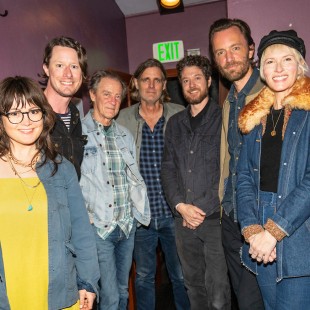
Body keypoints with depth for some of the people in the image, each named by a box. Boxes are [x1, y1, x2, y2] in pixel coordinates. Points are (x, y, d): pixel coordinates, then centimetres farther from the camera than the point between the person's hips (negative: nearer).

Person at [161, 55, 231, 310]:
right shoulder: (175, 123, 12)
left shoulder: (224, 117, -2)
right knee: (194, 286, 16)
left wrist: (202, 208, -10)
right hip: (183, 220, 4)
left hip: (215, 219, -4)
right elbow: (168, 169, 8)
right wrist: (180, 205, -6)